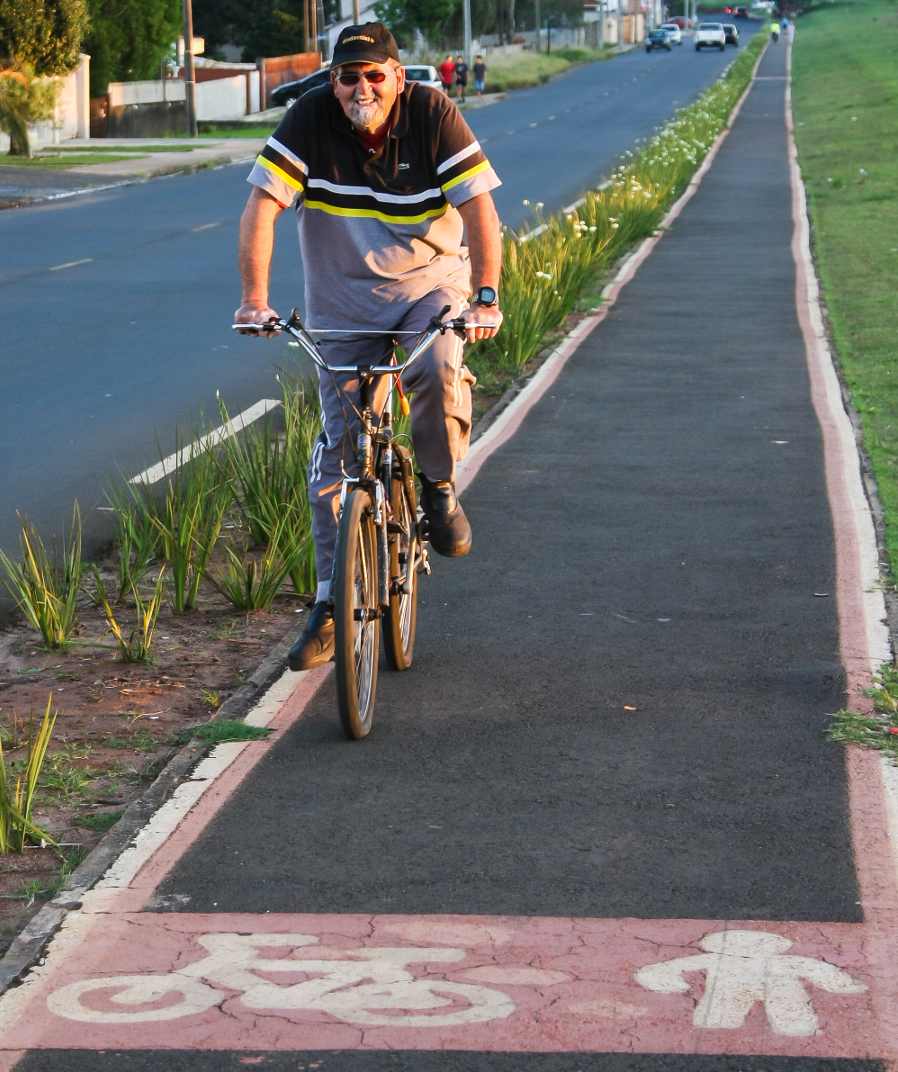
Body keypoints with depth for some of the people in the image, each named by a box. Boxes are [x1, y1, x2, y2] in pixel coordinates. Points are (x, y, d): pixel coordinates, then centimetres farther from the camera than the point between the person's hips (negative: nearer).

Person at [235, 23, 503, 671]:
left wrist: (486, 296, -33)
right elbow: (262, 205, -18)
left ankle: (439, 486, -4)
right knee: (339, 450, -2)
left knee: (439, 366, -34)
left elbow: (480, 208, -20)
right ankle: (332, 604, 8)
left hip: (430, 283, -1)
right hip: (344, 300, 1)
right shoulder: (311, 119, -14)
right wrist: (256, 297, -29)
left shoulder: (433, 115, -16)